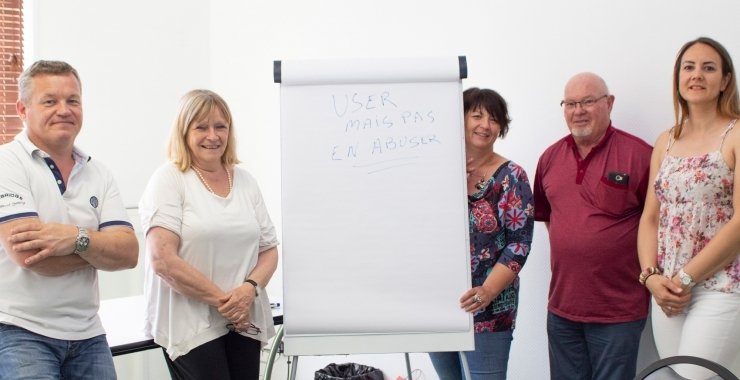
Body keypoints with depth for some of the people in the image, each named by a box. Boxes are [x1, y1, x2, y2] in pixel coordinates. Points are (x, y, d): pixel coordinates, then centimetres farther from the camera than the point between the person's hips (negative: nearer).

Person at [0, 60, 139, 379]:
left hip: (87, 335, 5)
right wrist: (102, 247, -7)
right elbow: (31, 255, -19)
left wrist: (78, 238, -21)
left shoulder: (98, 174, 8)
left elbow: (129, 253, -3)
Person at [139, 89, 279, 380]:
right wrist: (222, 299, -13)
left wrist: (250, 289, -9)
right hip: (191, 326, -5)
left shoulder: (245, 181, 11)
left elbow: (269, 250, 11)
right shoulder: (169, 179, -4)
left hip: (245, 322, 5)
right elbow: (162, 259, -14)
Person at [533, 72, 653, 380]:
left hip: (618, 310, -5)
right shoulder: (550, 157, 7)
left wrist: (649, 273, -7)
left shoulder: (639, 154, -11)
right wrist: (567, 246, 11)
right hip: (561, 307, 5)